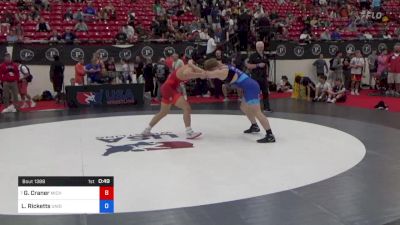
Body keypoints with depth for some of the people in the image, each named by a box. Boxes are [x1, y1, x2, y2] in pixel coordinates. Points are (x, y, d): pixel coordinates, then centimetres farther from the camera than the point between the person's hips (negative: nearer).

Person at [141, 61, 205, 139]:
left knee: (163, 112, 23)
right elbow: (185, 74, -43)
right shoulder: (189, 69, -21)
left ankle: (147, 130, 33)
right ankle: (189, 133, -17)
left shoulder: (189, 67, 7)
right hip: (169, 89, -10)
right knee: (187, 108, -17)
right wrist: (200, 74, -38)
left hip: (167, 88, 10)